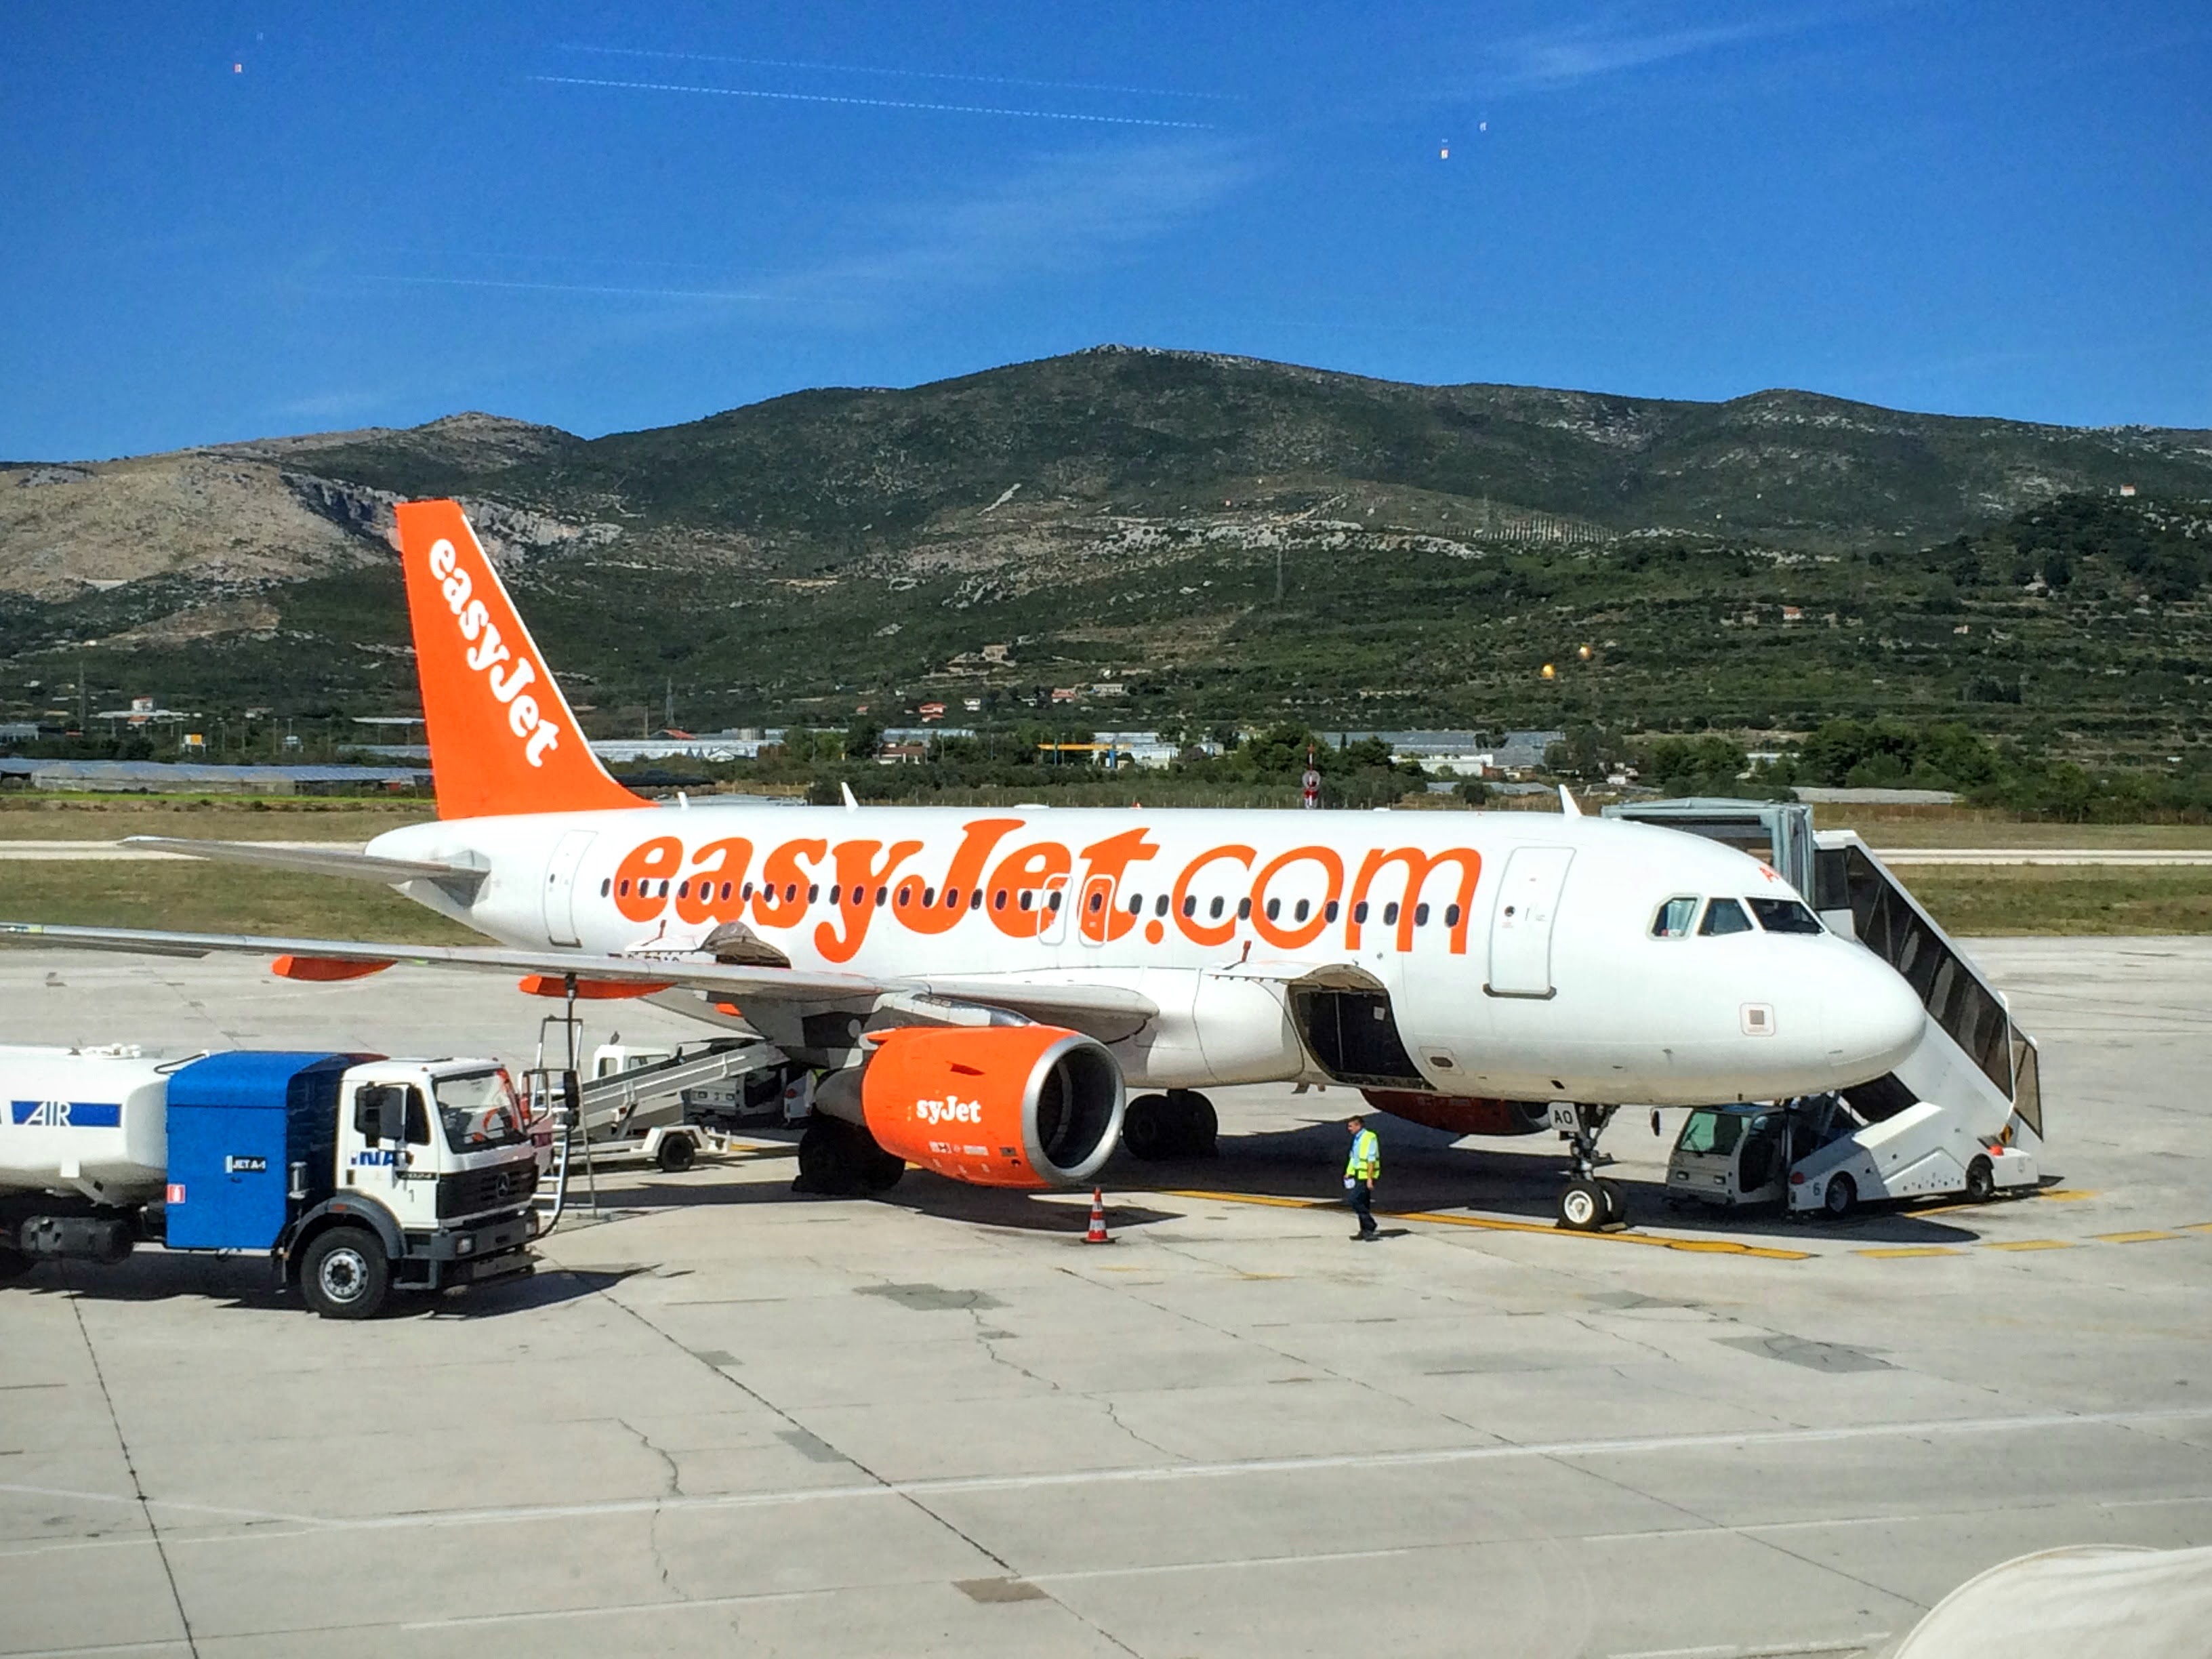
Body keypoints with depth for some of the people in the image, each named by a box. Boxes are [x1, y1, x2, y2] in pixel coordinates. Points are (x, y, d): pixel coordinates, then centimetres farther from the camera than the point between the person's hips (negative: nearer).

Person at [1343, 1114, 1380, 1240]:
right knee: (1362, 1203, 11)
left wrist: (1370, 1178, -21)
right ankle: (1365, 1231, 16)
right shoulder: (1356, 1139, 15)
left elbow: (1371, 1160, -18)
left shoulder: (1369, 1138, -15)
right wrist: (1348, 1173, 18)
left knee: (1356, 1201, -14)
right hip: (1358, 1175, 9)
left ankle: (1370, 1228, -7)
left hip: (1366, 1176, -9)